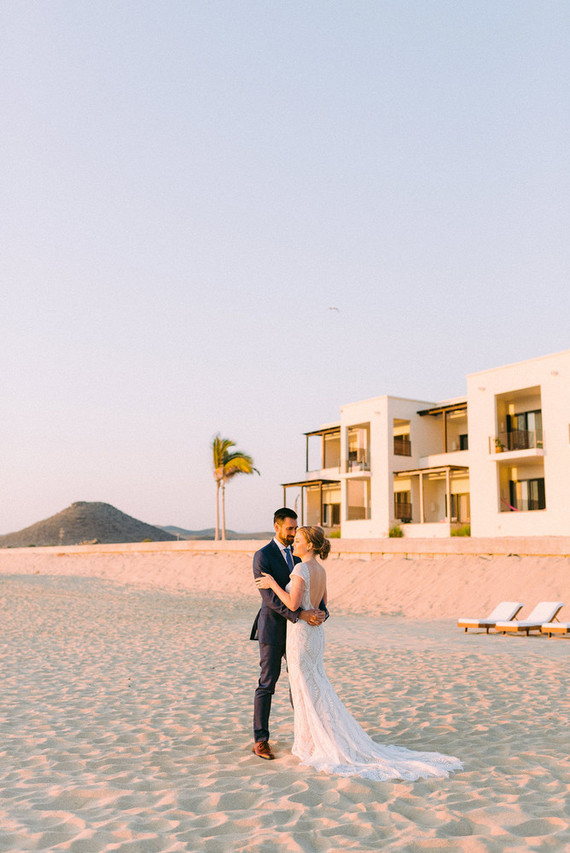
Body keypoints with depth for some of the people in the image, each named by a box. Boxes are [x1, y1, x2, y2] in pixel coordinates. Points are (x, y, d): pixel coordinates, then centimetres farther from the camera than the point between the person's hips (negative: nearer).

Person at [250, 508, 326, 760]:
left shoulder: (298, 555, 9)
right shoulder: (262, 556, -12)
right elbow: (270, 597, -21)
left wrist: (321, 611, -14)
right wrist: (300, 614, -29)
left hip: (296, 629, 6)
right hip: (273, 628, -6)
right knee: (267, 684, 1)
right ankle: (260, 741, 10)